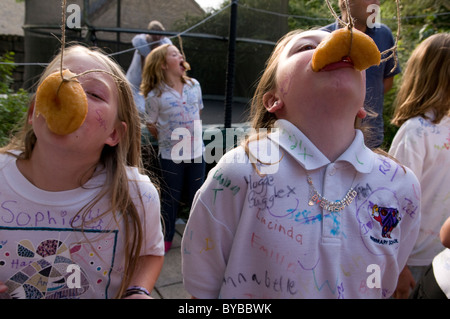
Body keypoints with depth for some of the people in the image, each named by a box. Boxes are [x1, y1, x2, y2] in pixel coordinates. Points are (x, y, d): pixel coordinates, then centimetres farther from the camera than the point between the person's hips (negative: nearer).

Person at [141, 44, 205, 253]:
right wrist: (168, 140, 6)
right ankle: (167, 237, 30)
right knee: (170, 197, 12)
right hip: (171, 155, -3)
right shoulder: (155, 95, -13)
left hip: (196, 151, 3)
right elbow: (151, 125, -2)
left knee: (196, 195, 15)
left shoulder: (194, 86, -2)